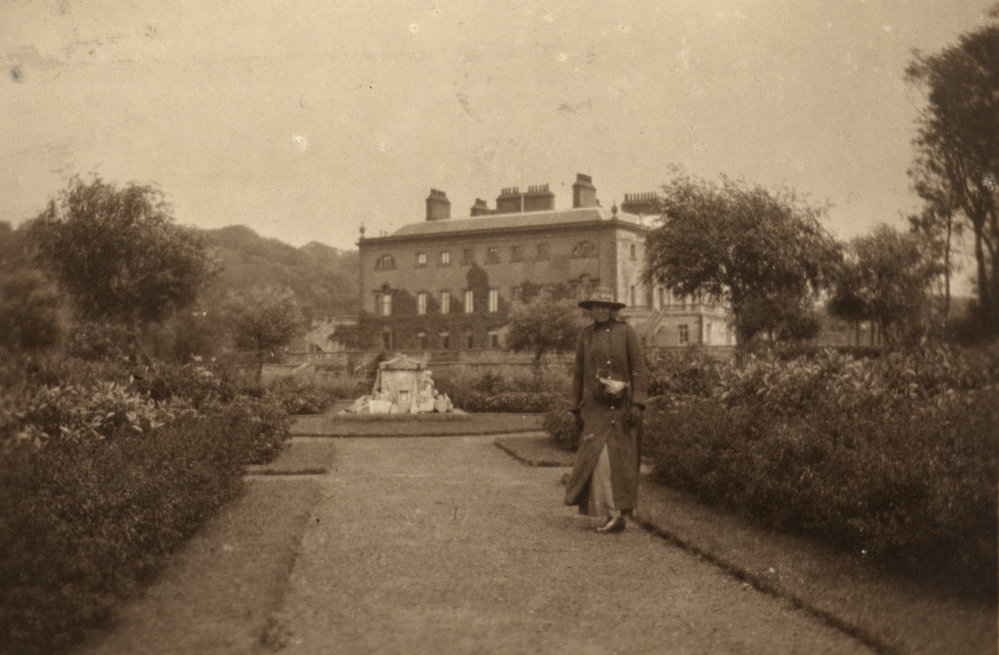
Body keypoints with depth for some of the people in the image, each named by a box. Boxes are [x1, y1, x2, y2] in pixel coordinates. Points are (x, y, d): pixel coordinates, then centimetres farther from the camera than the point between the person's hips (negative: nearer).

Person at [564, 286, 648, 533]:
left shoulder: (626, 332, 0)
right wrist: (577, 409, 13)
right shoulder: (585, 335, 10)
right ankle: (613, 514, -4)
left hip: (621, 407, -2)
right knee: (598, 456, -9)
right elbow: (579, 374, 15)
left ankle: (620, 511, 11)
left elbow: (639, 371, -3)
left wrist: (637, 404, -11)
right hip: (595, 407, 2)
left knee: (621, 460, 2)